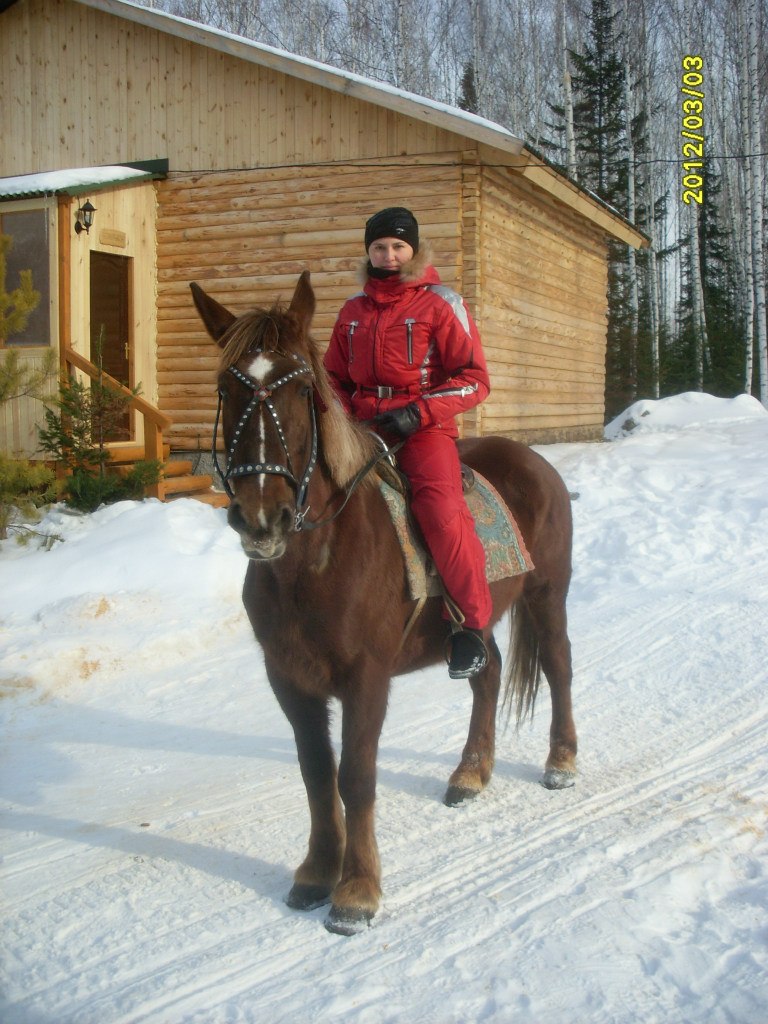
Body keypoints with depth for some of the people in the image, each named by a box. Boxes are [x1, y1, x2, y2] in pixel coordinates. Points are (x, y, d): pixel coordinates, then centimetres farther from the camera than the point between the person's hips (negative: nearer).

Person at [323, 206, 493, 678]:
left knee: (440, 507, -30)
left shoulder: (440, 303, 0)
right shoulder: (354, 310, 15)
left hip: (425, 428, -5)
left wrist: (418, 412, -16)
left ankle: (472, 625, -19)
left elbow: (474, 378, -4)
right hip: (364, 428, 6)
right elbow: (336, 377, 26)